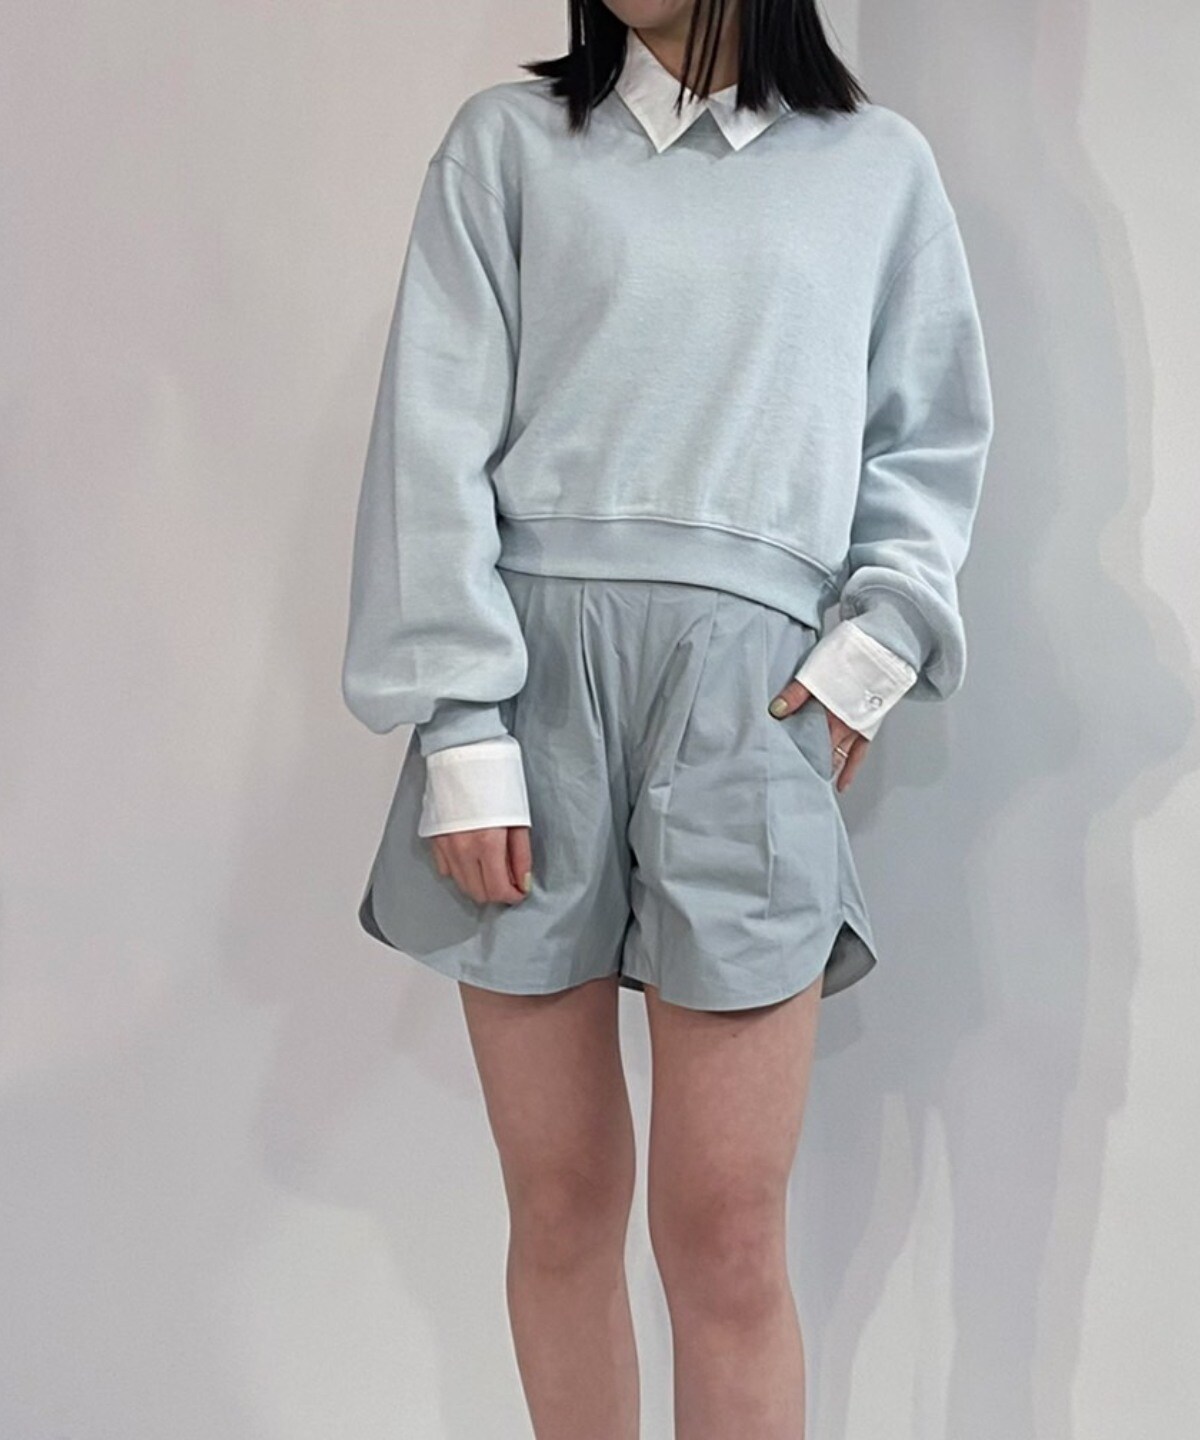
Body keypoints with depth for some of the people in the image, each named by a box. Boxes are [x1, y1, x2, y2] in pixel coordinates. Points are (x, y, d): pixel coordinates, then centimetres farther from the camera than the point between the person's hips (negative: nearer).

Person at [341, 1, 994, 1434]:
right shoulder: (509, 140, 11)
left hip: (748, 691, 0)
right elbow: (436, 442, 2)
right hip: (535, 669, 0)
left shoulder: (880, 166, 14)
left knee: (727, 1235, -3)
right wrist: (463, 733, -7)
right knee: (560, 1207, 5)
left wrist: (878, 641, 0)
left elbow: (933, 440, 18)